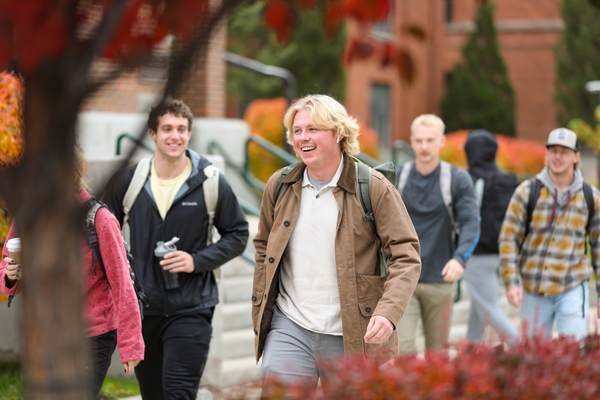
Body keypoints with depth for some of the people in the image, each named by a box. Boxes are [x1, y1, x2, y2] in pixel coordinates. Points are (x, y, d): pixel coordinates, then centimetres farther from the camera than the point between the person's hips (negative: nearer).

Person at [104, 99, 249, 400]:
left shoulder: (211, 183, -3)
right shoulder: (127, 181, 1)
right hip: (141, 310, 3)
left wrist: (197, 260, -11)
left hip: (191, 310, -3)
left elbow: (238, 235, 4)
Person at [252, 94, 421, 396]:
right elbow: (264, 247, 20)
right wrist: (260, 313, 14)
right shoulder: (279, 185, 7)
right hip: (289, 329, 3)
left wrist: (388, 313, -22)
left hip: (353, 337, -2)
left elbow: (406, 255, -8)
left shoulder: (374, 188, -6)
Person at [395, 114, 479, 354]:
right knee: (402, 348, -12)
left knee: (438, 353, 8)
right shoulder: (397, 177, 4)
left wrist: (460, 258, -26)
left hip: (440, 280, 0)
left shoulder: (457, 180, -1)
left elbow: (471, 223, -9)